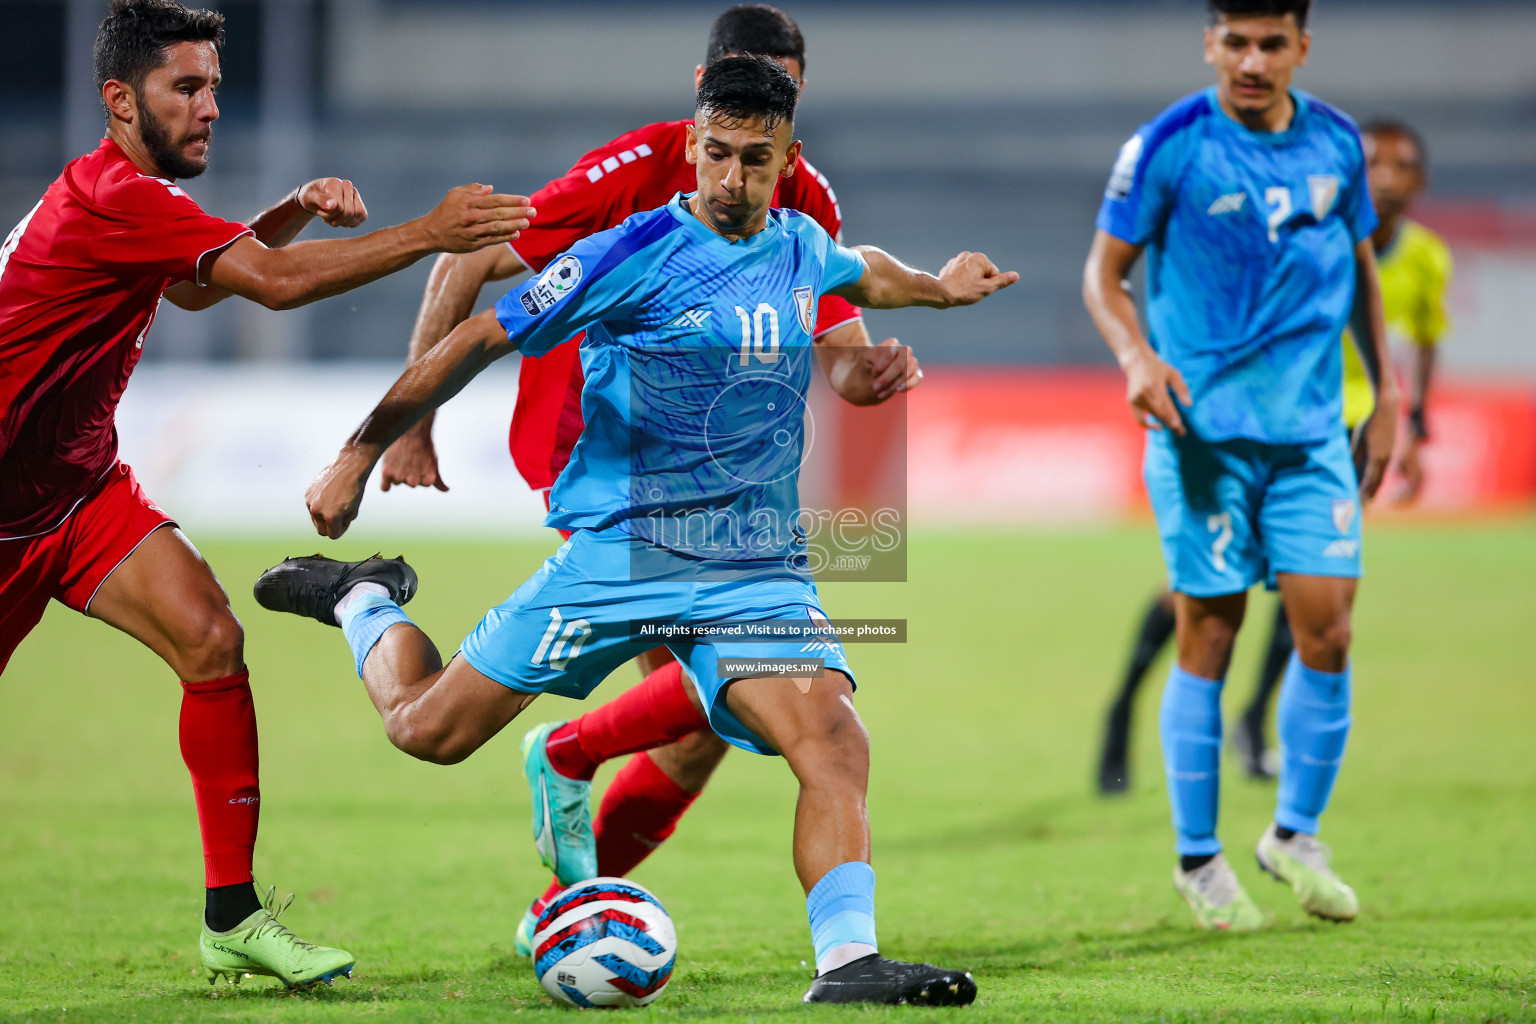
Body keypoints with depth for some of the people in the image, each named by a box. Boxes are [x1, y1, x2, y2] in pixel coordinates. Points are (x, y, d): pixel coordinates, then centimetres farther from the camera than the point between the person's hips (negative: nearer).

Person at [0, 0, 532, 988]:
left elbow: (194, 286, 26)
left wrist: (294, 212, 8)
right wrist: (430, 234, -33)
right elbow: (279, 283, -31)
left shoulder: (136, 195, 7)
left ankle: (233, 916, -11)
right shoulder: (112, 198, -24)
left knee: (212, 640, -12)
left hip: (80, 482, 8)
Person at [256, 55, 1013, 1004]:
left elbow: (863, 273, 35)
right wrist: (360, 455, -5)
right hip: (620, 552, -4)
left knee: (834, 740, -22)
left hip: (758, 567, 4)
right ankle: (363, 603, 33)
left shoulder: (802, 249, 7)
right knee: (429, 728, 2)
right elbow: (481, 340, -7)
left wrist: (940, 287, 51)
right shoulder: (639, 253, -12)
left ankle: (849, 962, -27)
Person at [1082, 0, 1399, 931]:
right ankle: (1199, 859, 13)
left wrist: (1387, 394, 18)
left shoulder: (1336, 143, 6)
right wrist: (1137, 356, -19)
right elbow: (1104, 270, -1)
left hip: (1312, 431, 4)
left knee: (1326, 630, -3)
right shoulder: (1169, 148, -7)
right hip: (1205, 430, -3)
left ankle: (1297, 835, 16)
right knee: (1209, 638, 0)